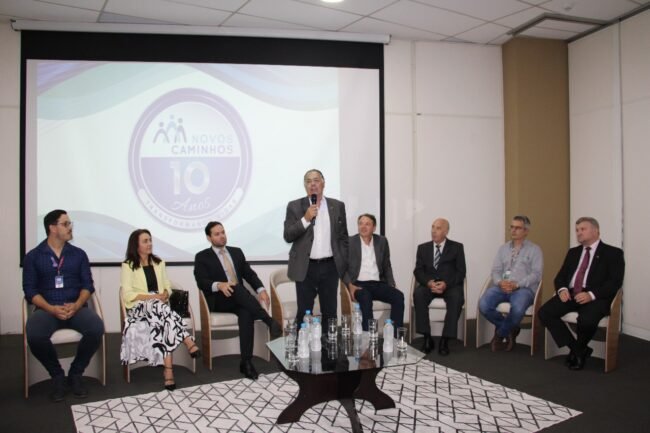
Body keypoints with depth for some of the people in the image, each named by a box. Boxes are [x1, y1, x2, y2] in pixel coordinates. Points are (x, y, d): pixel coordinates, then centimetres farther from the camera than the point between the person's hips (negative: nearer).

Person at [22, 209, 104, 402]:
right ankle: (57, 375, -6)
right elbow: (30, 290, 0)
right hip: (47, 309, -1)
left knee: (97, 328, -31)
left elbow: (88, 285, 6)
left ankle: (75, 373, -5)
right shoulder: (33, 256, 7)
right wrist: (52, 309, -17)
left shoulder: (79, 254, 12)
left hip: (76, 307, 1)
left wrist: (77, 305, -15)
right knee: (34, 335, -35)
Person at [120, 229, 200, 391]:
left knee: (162, 322, -34)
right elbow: (127, 294, -6)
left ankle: (168, 369, -43)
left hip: (159, 305, 3)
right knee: (162, 310, -38)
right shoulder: (128, 265, 3)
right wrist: (153, 296, -17)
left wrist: (165, 294, -9)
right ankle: (189, 343, -42)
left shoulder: (159, 263, 18)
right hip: (139, 308, -3)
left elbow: (167, 287, 16)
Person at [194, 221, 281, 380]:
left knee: (246, 313, -33)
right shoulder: (202, 257, 7)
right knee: (237, 288, -36)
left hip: (240, 299, 3)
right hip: (219, 299, -3)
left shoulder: (237, 252, 20)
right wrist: (219, 285, -29)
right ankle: (269, 321, -40)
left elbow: (249, 274, 12)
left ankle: (246, 362, -33)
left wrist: (261, 289, -9)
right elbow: (201, 282, -7)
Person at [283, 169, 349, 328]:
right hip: (305, 268, -1)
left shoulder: (337, 206, 6)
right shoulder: (294, 206, 1)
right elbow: (288, 236, -5)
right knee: (303, 314, 4)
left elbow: (343, 237, 10)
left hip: (330, 267, 2)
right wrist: (305, 219, -16)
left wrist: (343, 263, 5)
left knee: (330, 313, 8)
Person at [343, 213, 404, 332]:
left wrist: (391, 285, 3)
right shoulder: (349, 242, 4)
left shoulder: (382, 241, 13)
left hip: (378, 284, 4)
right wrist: (350, 285, -14)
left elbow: (387, 266, 17)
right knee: (365, 297, -36)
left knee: (399, 296, -23)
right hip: (359, 284, -3)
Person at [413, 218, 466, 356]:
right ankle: (427, 338, -24)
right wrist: (428, 282, -18)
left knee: (457, 298, -34)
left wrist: (446, 283, -20)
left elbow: (461, 272, -2)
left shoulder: (457, 247, 6)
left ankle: (445, 340, -26)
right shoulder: (423, 248, 12)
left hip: (450, 285, -1)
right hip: (429, 284, 2)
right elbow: (418, 271, 4)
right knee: (418, 294, -31)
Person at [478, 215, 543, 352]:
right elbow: (495, 270, 11)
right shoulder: (503, 248, 20)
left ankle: (500, 335, -5)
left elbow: (536, 274, -4)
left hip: (523, 288, -3)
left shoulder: (534, 250, 8)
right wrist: (500, 282, -12)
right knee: (483, 305, -26)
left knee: (517, 309, -37)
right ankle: (510, 329, 1)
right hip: (501, 287, 4)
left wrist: (517, 284, -18)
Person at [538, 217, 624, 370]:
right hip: (570, 294, 5)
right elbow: (560, 276, 17)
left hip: (595, 298, -5)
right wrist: (562, 289, -7)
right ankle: (578, 350, -6)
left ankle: (578, 349, -1)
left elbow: (615, 282, -7)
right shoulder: (573, 252, 22)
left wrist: (591, 295, -22)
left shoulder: (613, 253, 4)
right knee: (544, 312, -20)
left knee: (586, 320, -37)